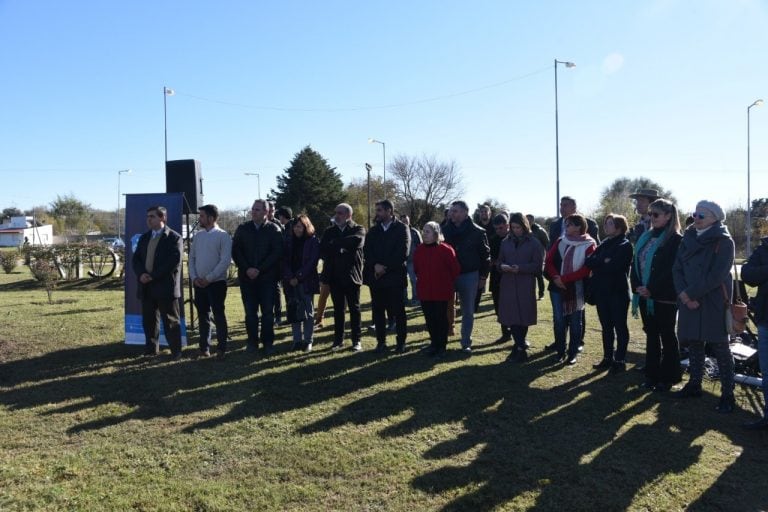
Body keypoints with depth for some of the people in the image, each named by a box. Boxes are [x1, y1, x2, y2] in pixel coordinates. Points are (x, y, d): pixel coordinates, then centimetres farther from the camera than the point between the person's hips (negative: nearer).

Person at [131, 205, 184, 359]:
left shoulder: (174, 237, -5)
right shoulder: (144, 238, 17)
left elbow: (174, 261, -15)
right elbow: (135, 259, 12)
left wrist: (153, 276, -17)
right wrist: (141, 274, -9)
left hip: (165, 287, -6)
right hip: (146, 287, 6)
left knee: (171, 322, 0)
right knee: (148, 321, 11)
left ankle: (176, 352, 8)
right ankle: (151, 351, 22)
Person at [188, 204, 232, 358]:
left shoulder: (223, 236, -8)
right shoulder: (198, 235, 9)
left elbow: (225, 261, -14)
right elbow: (192, 258, 11)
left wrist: (209, 278, -16)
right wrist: (194, 277, -4)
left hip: (216, 282, -5)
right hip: (199, 283, 5)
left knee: (219, 315, -1)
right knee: (203, 315, 10)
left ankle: (221, 347, 7)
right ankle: (204, 346, 18)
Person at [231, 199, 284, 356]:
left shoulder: (274, 229, 1)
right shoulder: (243, 229, 8)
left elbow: (277, 252, -7)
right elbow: (236, 251, 4)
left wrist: (259, 270, -14)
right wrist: (247, 269, -10)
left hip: (267, 277, -2)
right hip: (247, 277, 2)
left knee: (268, 311, 1)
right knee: (250, 312, 6)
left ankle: (268, 342, 10)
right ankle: (252, 341, 16)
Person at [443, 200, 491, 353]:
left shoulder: (477, 232, -5)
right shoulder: (445, 230, 1)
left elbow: (485, 255, 0)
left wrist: (483, 276, -3)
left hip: (469, 276, -2)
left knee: (468, 312, 7)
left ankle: (466, 343, 17)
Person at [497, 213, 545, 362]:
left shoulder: (534, 243, -1)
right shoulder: (505, 242, 10)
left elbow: (537, 265, -5)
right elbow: (499, 261, 13)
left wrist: (520, 268, -19)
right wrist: (502, 266, -11)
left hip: (526, 286, -3)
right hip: (507, 284, 3)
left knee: (523, 317, 1)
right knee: (511, 317, -1)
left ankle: (519, 347, 15)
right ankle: (520, 347, 9)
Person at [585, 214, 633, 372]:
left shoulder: (625, 245, -7)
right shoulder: (604, 244, 14)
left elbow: (614, 267, -21)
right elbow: (588, 261, 1)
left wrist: (597, 265, -8)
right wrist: (603, 262, -14)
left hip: (618, 292, -7)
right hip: (601, 292, 7)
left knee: (620, 327, 3)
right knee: (606, 326, 12)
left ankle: (620, 360, 10)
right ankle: (608, 358, 21)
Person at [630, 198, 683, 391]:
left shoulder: (675, 239, -9)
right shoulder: (645, 237, 12)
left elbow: (671, 270, -16)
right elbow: (635, 264, 10)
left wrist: (652, 289, -18)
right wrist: (637, 287, -4)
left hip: (664, 298, -6)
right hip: (645, 296, 7)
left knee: (667, 337, 4)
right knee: (651, 335, 13)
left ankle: (668, 377, 14)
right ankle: (652, 375, 22)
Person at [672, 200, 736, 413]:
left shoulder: (723, 241, -7)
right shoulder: (687, 239, 10)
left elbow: (717, 275, -17)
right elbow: (677, 269, 4)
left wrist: (690, 293, -16)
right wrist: (683, 295, -11)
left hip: (714, 303, -5)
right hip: (688, 301, 6)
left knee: (719, 347, 0)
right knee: (693, 343, 13)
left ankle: (727, 394, 7)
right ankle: (694, 384, 26)